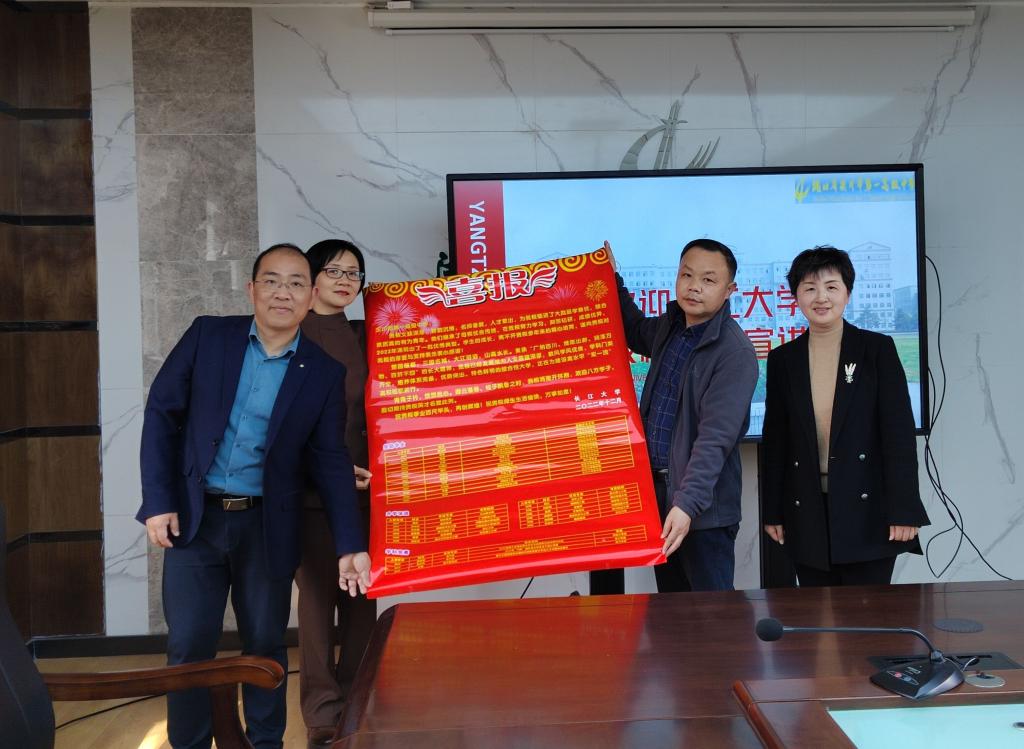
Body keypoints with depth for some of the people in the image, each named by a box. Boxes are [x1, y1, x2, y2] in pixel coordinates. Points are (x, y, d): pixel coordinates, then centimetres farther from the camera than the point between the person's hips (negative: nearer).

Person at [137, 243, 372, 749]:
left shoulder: (324, 373, -2)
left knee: (265, 644, 9)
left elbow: (330, 461, 0)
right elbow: (162, 413, 0)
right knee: (189, 646, 3)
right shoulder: (208, 335, -1)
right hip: (193, 517, 0)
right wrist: (158, 501, -7)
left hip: (267, 526, 0)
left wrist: (350, 546, -7)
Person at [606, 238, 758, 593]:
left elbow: (715, 438, -25)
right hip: (658, 493, 8)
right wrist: (613, 281, 20)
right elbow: (635, 332, 32)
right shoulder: (669, 327, 6)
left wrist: (688, 503, -32)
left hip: (704, 508, -8)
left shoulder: (735, 352, -17)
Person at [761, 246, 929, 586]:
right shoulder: (783, 359, 7)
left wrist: (903, 510, -10)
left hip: (868, 510, -2)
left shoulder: (878, 349, 0)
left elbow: (899, 431, -4)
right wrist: (772, 512, 7)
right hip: (807, 513, 2)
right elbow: (775, 439, 9)